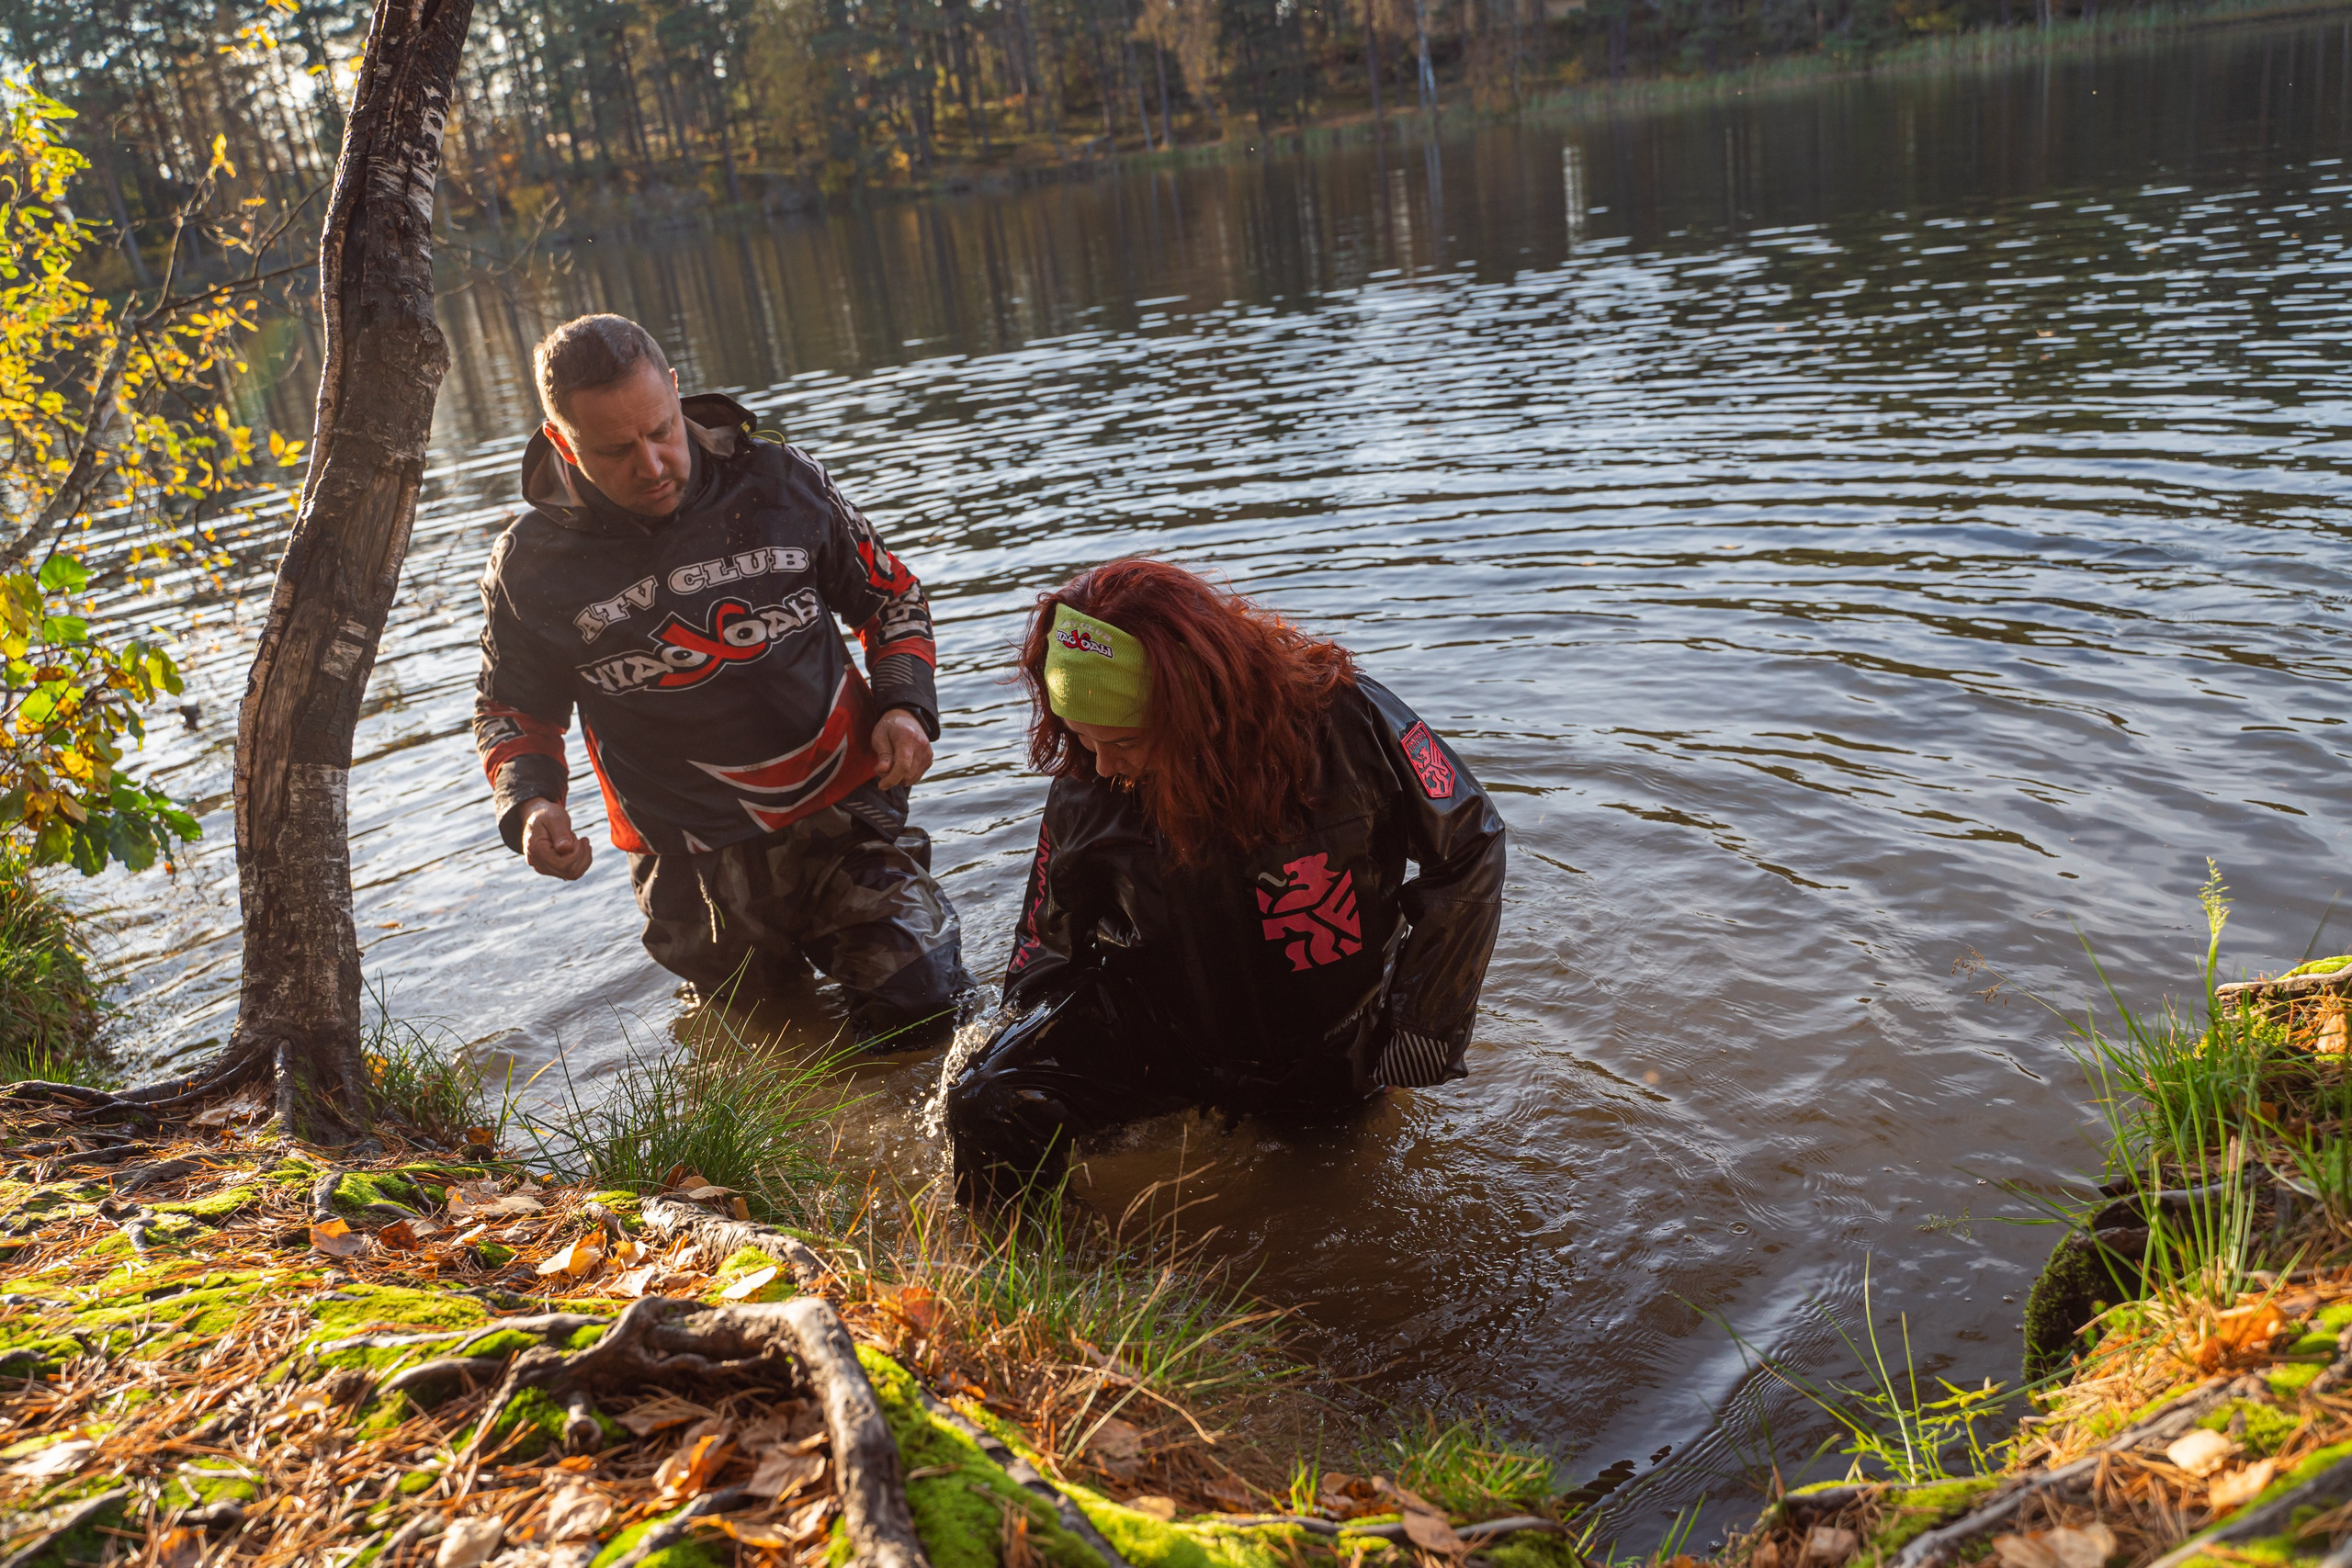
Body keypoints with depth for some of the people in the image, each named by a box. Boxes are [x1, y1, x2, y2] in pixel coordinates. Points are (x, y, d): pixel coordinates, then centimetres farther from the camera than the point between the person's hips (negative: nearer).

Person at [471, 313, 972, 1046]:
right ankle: (771, 963, 45)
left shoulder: (781, 483, -7)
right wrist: (529, 804, -12)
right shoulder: (532, 565, -8)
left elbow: (890, 594, 8)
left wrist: (906, 704, -9)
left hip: (840, 813, 0)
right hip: (692, 865, 1)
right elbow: (512, 706, 8)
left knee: (919, 1011, -7)